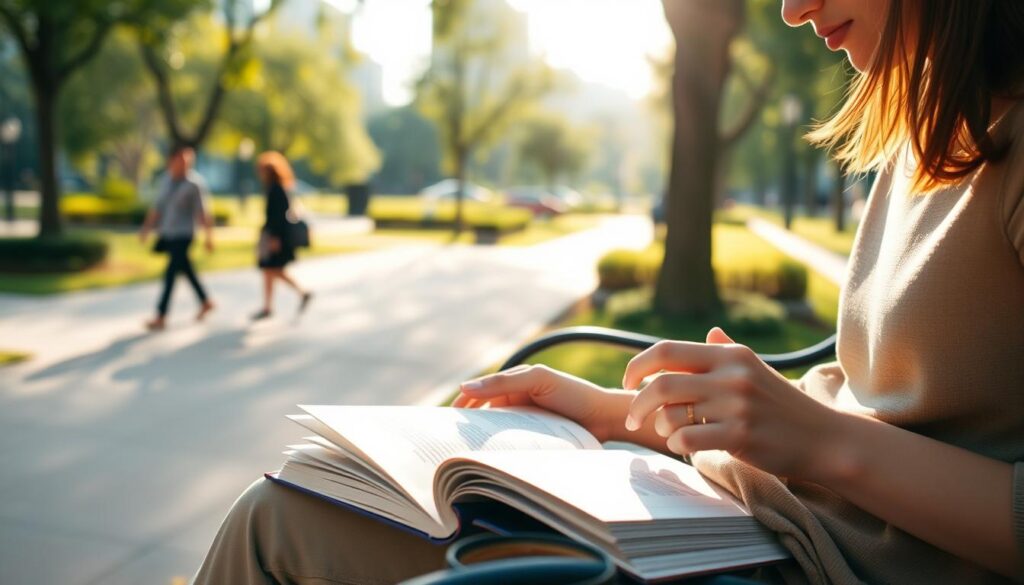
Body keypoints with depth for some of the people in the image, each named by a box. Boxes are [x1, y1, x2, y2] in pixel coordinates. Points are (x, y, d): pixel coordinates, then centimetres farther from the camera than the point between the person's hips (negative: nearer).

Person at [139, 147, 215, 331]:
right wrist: (147, 228, 13)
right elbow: (159, 206, 14)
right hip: (167, 233, 7)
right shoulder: (169, 180, 7)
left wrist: (209, 236, -11)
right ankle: (205, 302, 33)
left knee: (170, 274, -7)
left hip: (182, 236, -7)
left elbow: (203, 212, -12)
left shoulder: (195, 184, -14)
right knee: (185, 269, 16)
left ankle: (161, 317, -2)